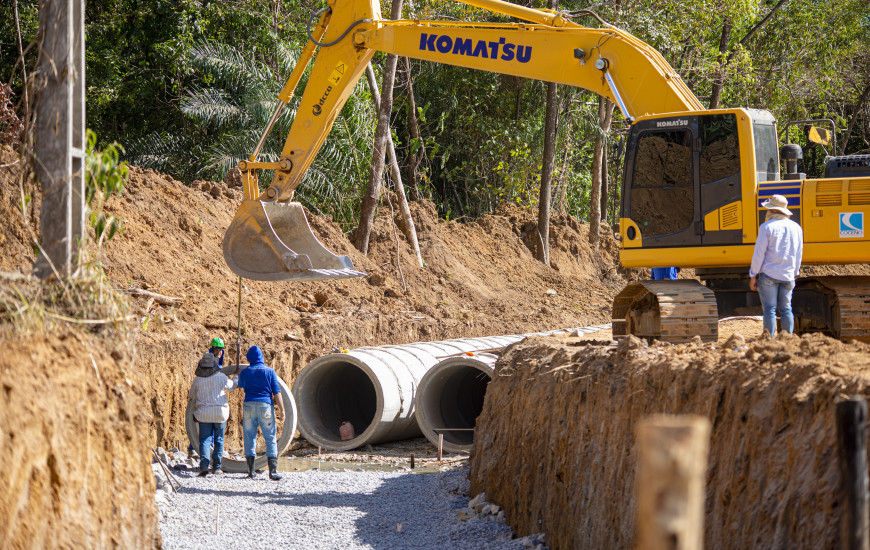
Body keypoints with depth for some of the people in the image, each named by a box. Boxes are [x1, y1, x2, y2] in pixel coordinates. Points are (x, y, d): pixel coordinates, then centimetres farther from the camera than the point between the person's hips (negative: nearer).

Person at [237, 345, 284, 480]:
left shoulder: (245, 372, 6)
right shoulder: (270, 372, 3)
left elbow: (240, 385, 28)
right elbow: (277, 392, -2)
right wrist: (281, 410, 0)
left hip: (249, 405, 1)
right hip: (266, 405, -1)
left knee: (249, 437, 7)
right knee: (270, 438, 0)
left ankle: (250, 470, 3)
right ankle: (272, 470, -10)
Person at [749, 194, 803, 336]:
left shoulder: (767, 227, -9)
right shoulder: (796, 228, 8)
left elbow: (759, 254, -9)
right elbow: (798, 255, 13)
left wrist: (753, 275, -3)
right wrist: (794, 274, 23)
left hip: (769, 274, -5)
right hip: (788, 276, 5)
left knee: (769, 310, -4)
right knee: (786, 310, 10)